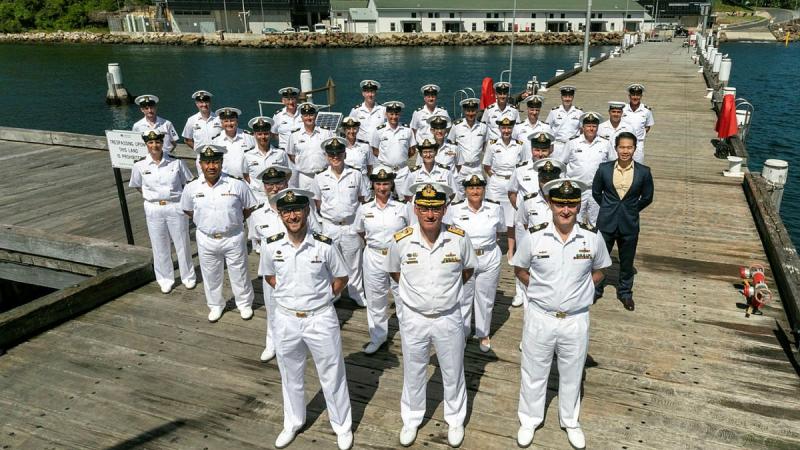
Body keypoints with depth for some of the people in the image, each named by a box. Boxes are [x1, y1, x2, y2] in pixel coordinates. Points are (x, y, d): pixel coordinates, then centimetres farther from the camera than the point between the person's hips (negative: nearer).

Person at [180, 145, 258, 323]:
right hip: (206, 239, 2)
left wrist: (234, 221, 0)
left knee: (239, 274, 14)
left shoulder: (237, 185, -15)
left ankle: (245, 304, 35)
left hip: (233, 238, -2)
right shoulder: (192, 188, -8)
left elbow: (249, 207, -1)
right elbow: (187, 210, 10)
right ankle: (215, 305, 40)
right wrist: (205, 221, 5)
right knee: (210, 276, 18)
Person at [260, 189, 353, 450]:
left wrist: (320, 298, -3)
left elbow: (341, 278, -1)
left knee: (332, 376, 13)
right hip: (286, 320, 3)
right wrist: (290, 294, 1)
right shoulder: (272, 246, -8)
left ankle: (342, 426, 34)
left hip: (321, 319, -2)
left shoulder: (324, 245, -15)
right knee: (291, 376, 21)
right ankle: (292, 423, 44)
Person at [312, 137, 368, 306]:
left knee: (353, 262, 12)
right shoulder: (320, 178, -3)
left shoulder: (355, 175, -4)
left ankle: (357, 294, 28)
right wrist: (328, 215, 1)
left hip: (351, 225, 0)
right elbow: (317, 203, 7)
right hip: (330, 226, 1)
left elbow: (361, 200, 3)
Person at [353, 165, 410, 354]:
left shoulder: (402, 207, -6)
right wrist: (372, 243, 9)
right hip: (374, 258, 2)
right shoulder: (364, 208, -1)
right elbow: (359, 231, 14)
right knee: (375, 299, 13)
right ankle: (378, 337, 30)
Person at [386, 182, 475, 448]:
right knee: (413, 373, 19)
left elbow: (467, 270, 4)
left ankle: (455, 421, 42)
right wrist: (416, 290, 3)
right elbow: (394, 272, 5)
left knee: (453, 373, 18)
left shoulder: (459, 238, -15)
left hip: (449, 318, 0)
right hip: (413, 318, 0)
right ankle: (411, 420, 42)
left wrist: (448, 290, 3)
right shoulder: (401, 241, -15)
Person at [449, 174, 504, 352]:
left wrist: (487, 242, 3)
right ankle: (461, 334, 29)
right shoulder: (454, 209, -9)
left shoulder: (496, 208, -6)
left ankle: (483, 334, 34)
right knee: (462, 299, 10)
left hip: (489, 260, 1)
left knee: (485, 299, 14)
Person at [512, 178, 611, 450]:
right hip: (540, 318, -1)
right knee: (534, 372, 16)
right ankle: (529, 419, 38)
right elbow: (519, 269, 3)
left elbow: (599, 271, 8)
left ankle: (570, 421, 43)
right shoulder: (534, 237, -13)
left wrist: (579, 290, -2)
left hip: (576, 320, 1)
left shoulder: (592, 237, -9)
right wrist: (540, 289, -4)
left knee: (571, 375, 20)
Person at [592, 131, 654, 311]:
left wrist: (631, 210, 5)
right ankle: (595, 289, 31)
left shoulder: (643, 172, -8)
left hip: (629, 224, 0)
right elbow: (596, 192, 7)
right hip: (606, 222, 0)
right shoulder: (604, 169, -7)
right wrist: (608, 207, 8)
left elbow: (647, 198, 4)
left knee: (627, 261, 14)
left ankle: (625, 292, 35)